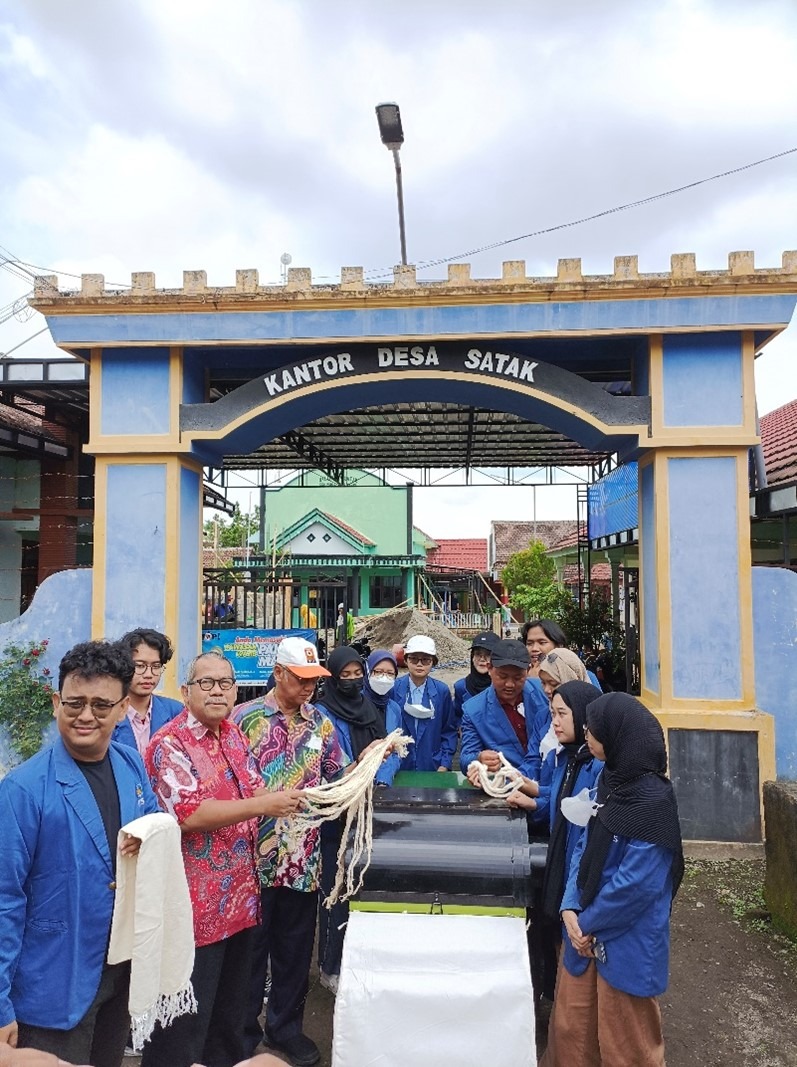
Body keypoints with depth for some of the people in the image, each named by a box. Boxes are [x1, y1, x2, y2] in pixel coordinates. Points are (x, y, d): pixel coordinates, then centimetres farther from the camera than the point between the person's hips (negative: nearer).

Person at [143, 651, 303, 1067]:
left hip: (240, 896, 8)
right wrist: (265, 805, -26)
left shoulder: (234, 735, 7)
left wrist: (283, 797, -4)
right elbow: (191, 814, -27)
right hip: (196, 905, -8)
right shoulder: (170, 744, -18)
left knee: (232, 1006, 23)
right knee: (186, 1018, 7)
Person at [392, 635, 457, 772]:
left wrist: (444, 765, -4)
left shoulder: (442, 691, -4)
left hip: (433, 767, 1)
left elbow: (449, 731, 2)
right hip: (398, 768, -1)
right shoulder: (393, 689, -7)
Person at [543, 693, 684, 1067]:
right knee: (571, 1027, 19)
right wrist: (571, 907, -7)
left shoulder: (653, 801, -24)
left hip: (626, 939, -7)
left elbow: (636, 884, -23)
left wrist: (588, 922, -11)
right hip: (587, 928, 7)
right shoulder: (611, 780, 2)